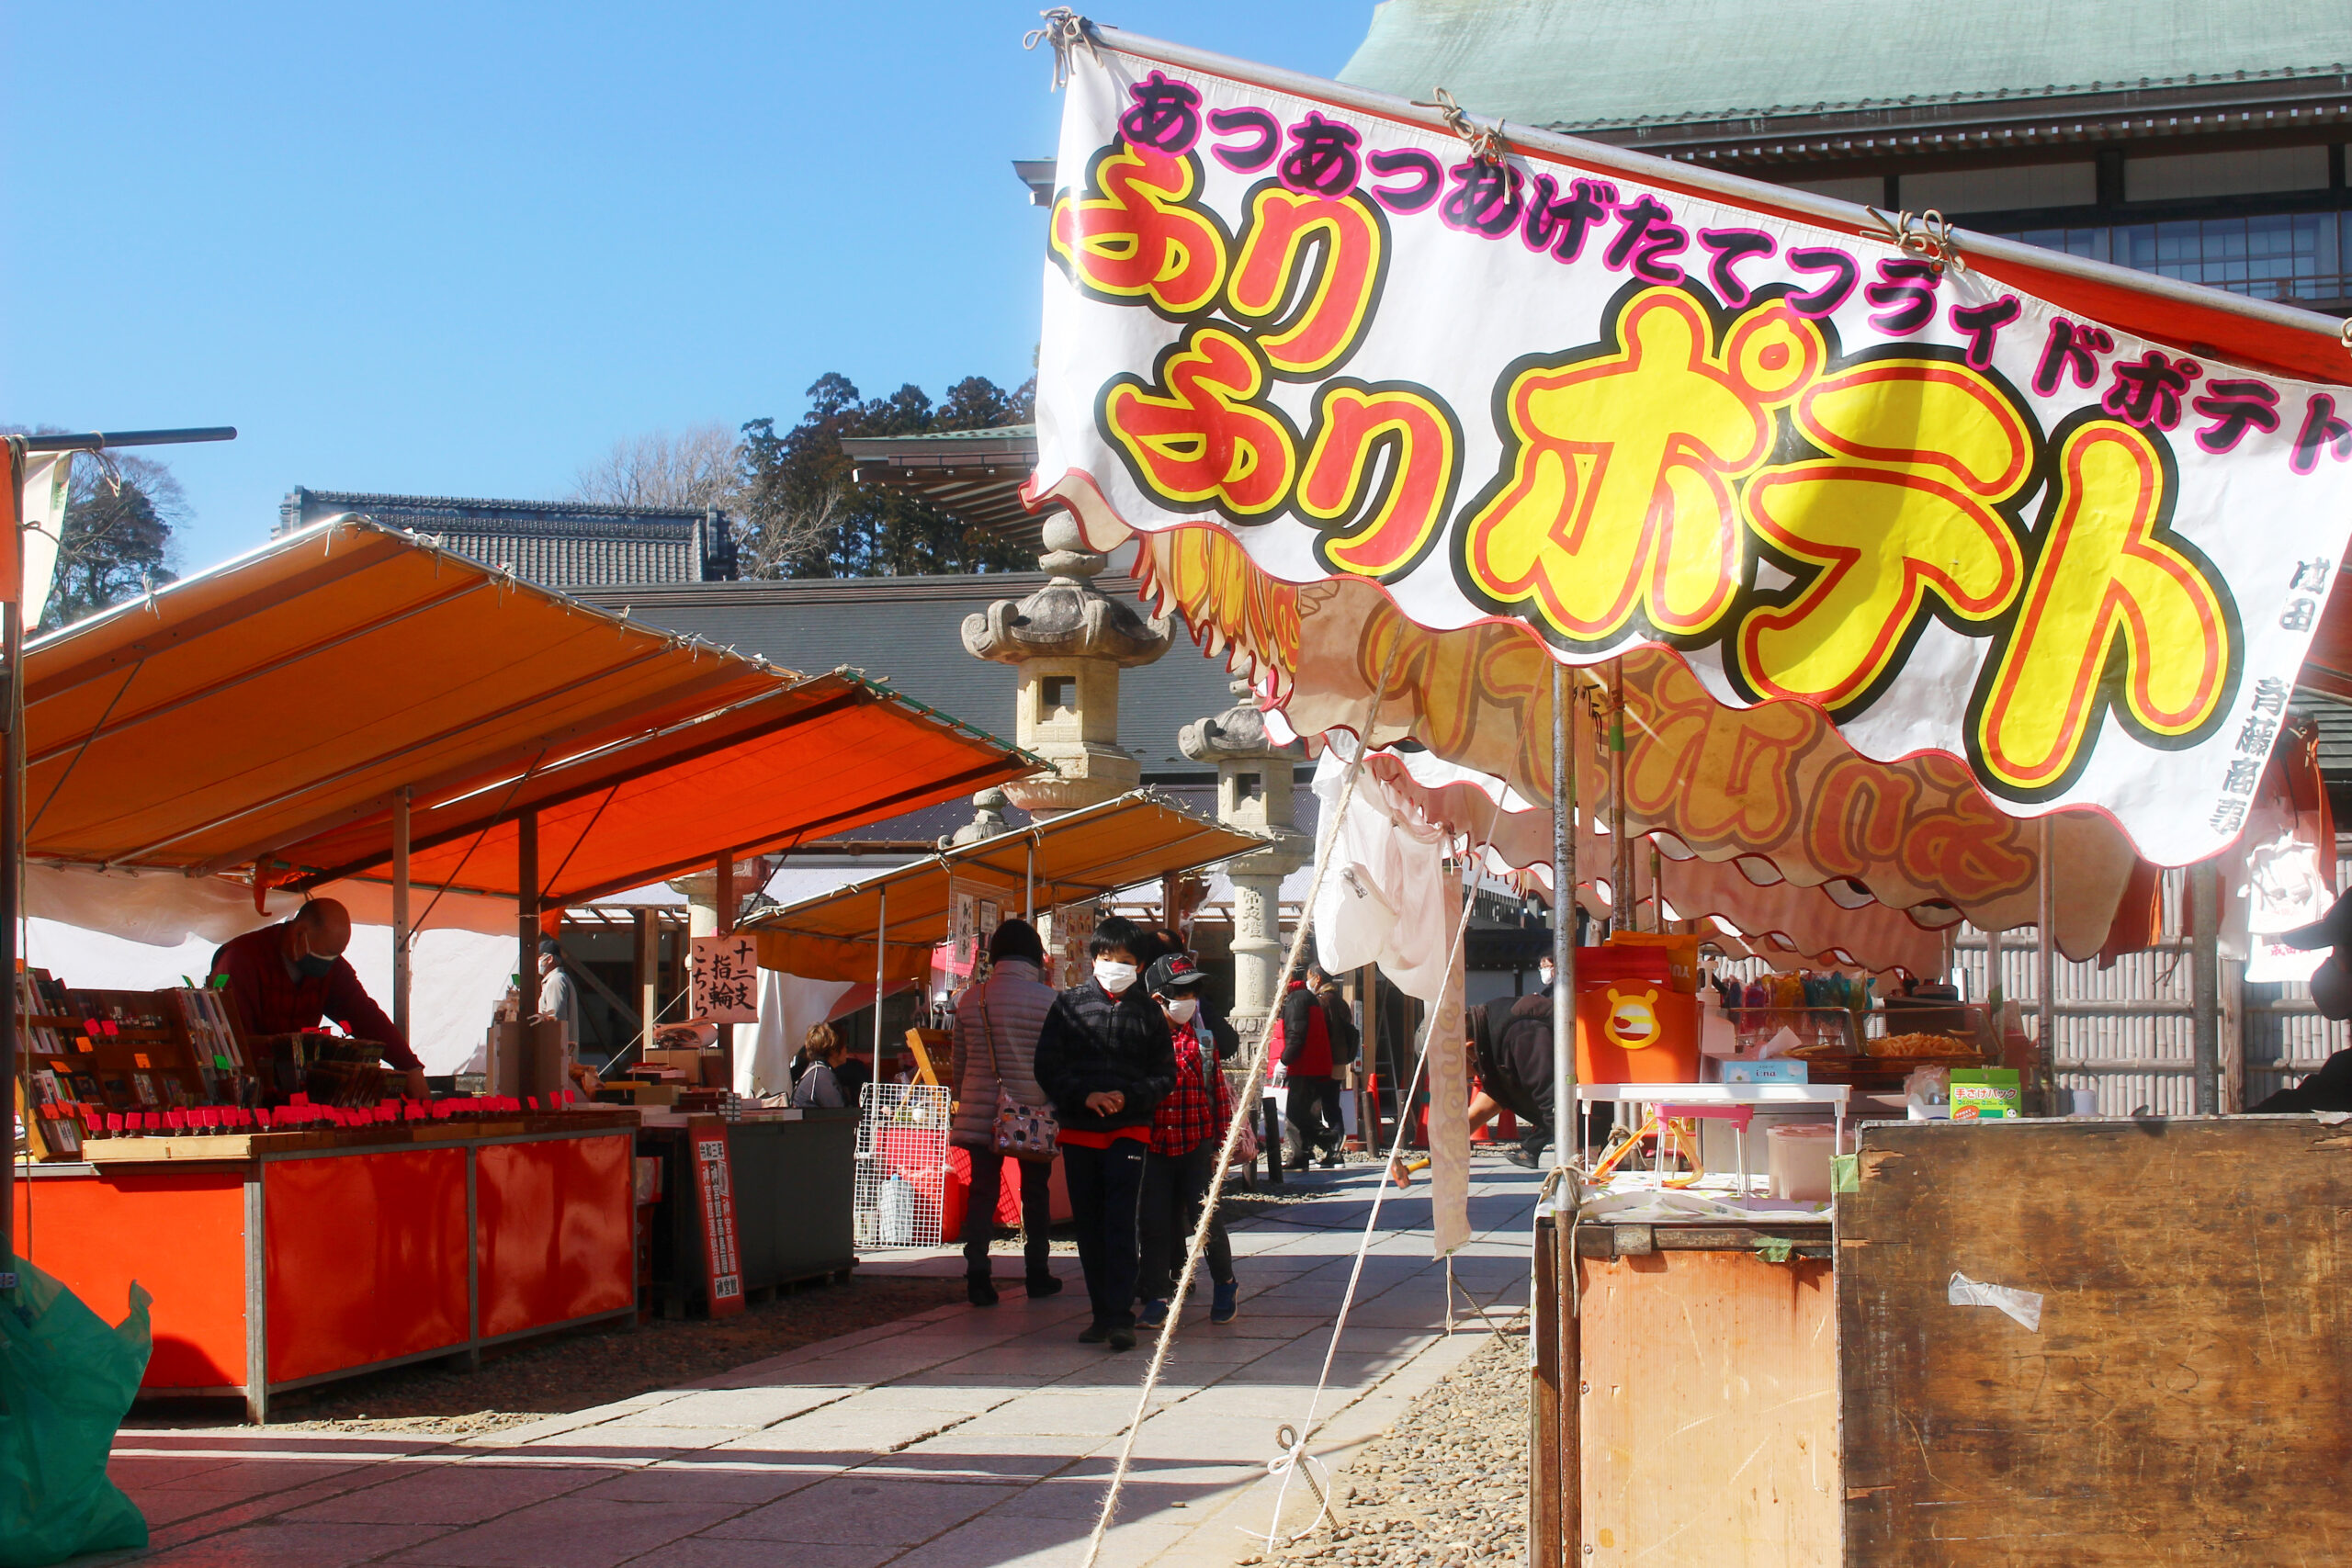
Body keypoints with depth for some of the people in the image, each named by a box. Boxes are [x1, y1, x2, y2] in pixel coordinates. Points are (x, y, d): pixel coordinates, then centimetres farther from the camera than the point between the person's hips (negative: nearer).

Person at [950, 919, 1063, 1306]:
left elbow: (958, 1059, 12)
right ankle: (1037, 1272, 18)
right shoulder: (1048, 1000, -6)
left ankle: (977, 1275, -6)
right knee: (1036, 1191, 12)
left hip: (980, 1113, 2)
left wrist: (964, 1100, 25)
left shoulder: (971, 1000, 3)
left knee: (982, 1191, 2)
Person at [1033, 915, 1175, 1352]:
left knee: (1120, 1222, -11)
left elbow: (1165, 1075, 7)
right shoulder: (1069, 1005, 7)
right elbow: (1047, 1067, 4)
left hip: (1128, 1130, -2)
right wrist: (1085, 1096, -12)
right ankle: (1102, 1312, 15)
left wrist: (1127, 1096, -11)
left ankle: (1121, 1317, -13)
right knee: (1089, 1227, 6)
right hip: (1078, 1130, 2)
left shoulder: (1147, 1011, 6)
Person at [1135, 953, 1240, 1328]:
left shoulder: (1202, 1038, 5)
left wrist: (1220, 1143, 3)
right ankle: (1157, 1296, 13)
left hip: (1196, 1145, 0)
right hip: (1152, 1146, 0)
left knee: (1205, 1218, -4)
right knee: (1155, 1224, 1)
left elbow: (1218, 1091, 7)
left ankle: (1224, 1283, 19)